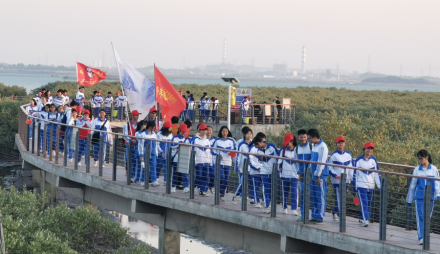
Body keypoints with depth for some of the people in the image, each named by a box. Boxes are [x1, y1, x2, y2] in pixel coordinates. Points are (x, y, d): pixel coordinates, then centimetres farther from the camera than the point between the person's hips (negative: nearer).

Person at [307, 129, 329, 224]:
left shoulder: (322, 147, -14)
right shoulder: (314, 146, 13)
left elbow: (321, 162, -17)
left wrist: (318, 175, -16)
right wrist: (311, 174, 17)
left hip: (320, 175, -9)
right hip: (314, 175, 9)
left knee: (321, 197, -5)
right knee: (313, 197, 11)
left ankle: (320, 218, -3)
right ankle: (314, 216, 17)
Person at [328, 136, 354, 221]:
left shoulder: (348, 154, 8)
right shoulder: (333, 155, -3)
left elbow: (351, 167, 13)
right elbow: (329, 167, 0)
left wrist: (351, 177, 5)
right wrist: (335, 175, -13)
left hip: (346, 180, 4)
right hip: (336, 180, -4)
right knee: (338, 197, -7)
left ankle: (335, 211, 26)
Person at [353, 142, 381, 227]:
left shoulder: (373, 160, 7)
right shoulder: (359, 160, -3)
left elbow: (377, 173, 11)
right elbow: (355, 173, 1)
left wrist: (379, 185, 6)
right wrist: (354, 186, -1)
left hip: (371, 186, 4)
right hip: (361, 185, -4)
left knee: (368, 203, 9)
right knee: (364, 203, -14)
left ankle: (361, 218, 26)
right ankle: (365, 220, -19)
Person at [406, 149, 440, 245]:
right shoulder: (417, 170, 6)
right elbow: (413, 185, 12)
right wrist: (409, 199, 14)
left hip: (430, 197, 0)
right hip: (419, 197, 0)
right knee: (420, 217, -10)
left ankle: (421, 235, 24)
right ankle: (421, 238, -13)